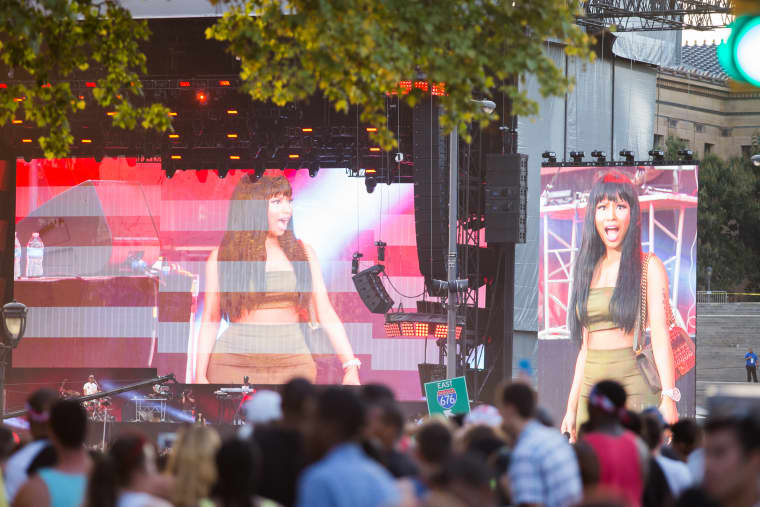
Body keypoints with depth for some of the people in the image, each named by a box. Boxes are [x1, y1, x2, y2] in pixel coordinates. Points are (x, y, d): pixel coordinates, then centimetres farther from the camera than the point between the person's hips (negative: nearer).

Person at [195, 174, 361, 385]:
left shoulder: (302, 252, 9)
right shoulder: (221, 257, 5)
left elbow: (326, 314, 5)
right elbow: (210, 320, 6)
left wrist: (351, 367, -4)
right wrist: (200, 376, -1)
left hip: (292, 365, 1)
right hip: (235, 365, -1)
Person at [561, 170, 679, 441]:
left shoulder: (648, 267, 1)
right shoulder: (590, 271, 16)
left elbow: (660, 335, -8)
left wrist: (668, 398, -18)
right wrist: (572, 407, 13)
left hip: (635, 389, -5)